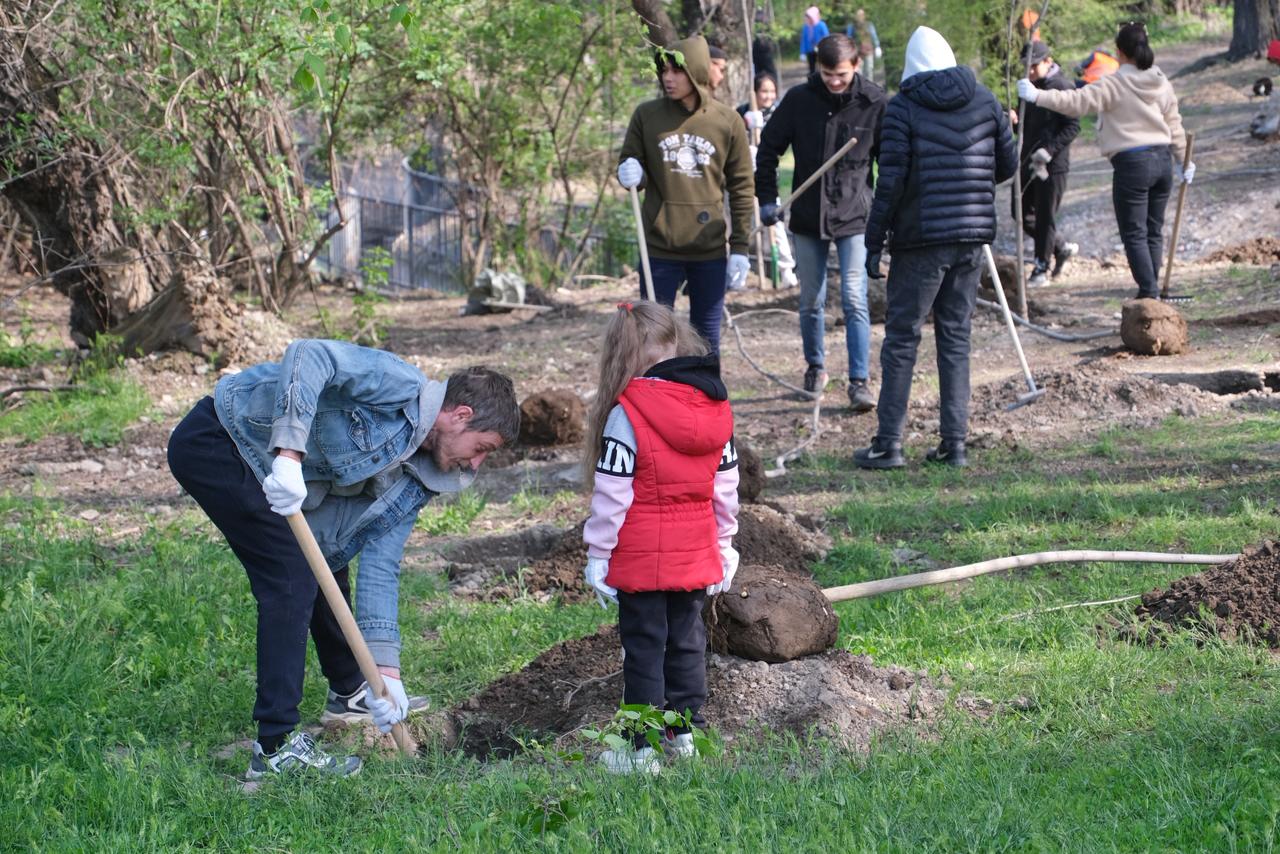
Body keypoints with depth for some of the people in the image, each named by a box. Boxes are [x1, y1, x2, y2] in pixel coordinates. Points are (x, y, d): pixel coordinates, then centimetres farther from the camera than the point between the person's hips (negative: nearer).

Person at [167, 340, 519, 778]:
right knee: (292, 579, -15)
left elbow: (380, 568, 4)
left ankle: (350, 692, 42)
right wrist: (290, 453, -40)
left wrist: (386, 669, -5)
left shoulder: (413, 483, 7)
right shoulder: (399, 385, -18)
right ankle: (277, 747, -14)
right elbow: (309, 356, -32)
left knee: (325, 567, 19)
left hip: (259, 472, 10)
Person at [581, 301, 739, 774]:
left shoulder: (627, 413, -16)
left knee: (644, 650, 2)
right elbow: (726, 483, 11)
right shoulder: (716, 407, 2)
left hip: (640, 559, -5)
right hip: (696, 556, 5)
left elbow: (612, 493, -14)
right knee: (687, 642, 18)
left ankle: (642, 748, 4)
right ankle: (685, 731, 24)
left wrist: (598, 553, -6)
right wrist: (724, 545, 20)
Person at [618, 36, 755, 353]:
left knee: (707, 339, 8)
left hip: (709, 251, 0)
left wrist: (739, 248, 0)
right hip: (660, 249, 0)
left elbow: (742, 187, 4)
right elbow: (627, 164, 10)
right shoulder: (647, 115, 0)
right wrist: (630, 175, -15)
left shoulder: (728, 121, 0)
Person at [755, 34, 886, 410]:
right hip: (808, 216, 2)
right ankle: (815, 366, 31)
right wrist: (767, 198, 1)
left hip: (854, 215, -2)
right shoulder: (798, 100, -6)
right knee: (811, 301, 11)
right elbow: (769, 148, 6)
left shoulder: (874, 103, -8)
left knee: (855, 300, -10)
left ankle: (860, 381, -7)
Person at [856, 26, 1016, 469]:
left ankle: (888, 444, 0)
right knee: (955, 336, 10)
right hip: (973, 235, 4)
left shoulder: (903, 107, -6)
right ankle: (954, 442, 7)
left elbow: (891, 180, -10)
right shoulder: (984, 101, 6)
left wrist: (874, 241, -4)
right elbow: (1008, 165, 10)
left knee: (901, 337, 2)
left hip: (922, 238, -4)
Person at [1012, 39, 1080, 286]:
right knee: (1023, 214, 11)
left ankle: (1041, 269, 5)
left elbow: (1073, 127, -15)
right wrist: (1015, 117, -3)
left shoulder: (1062, 87, -11)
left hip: (1052, 165, -8)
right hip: (1028, 162, 8)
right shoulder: (1030, 87, 13)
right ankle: (1062, 248, 28)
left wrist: (1048, 150, -23)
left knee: (1045, 217, -3)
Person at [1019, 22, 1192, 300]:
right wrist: (1181, 160, 28)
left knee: (1134, 234, -2)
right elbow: (1174, 125, 16)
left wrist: (1038, 96, -18)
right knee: (1153, 231, 14)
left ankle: (1148, 292, -9)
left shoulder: (1115, 85, -10)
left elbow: (1078, 102, -20)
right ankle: (1152, 290, 15)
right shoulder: (1162, 84, 10)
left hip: (1132, 163, -6)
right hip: (1162, 160, 6)